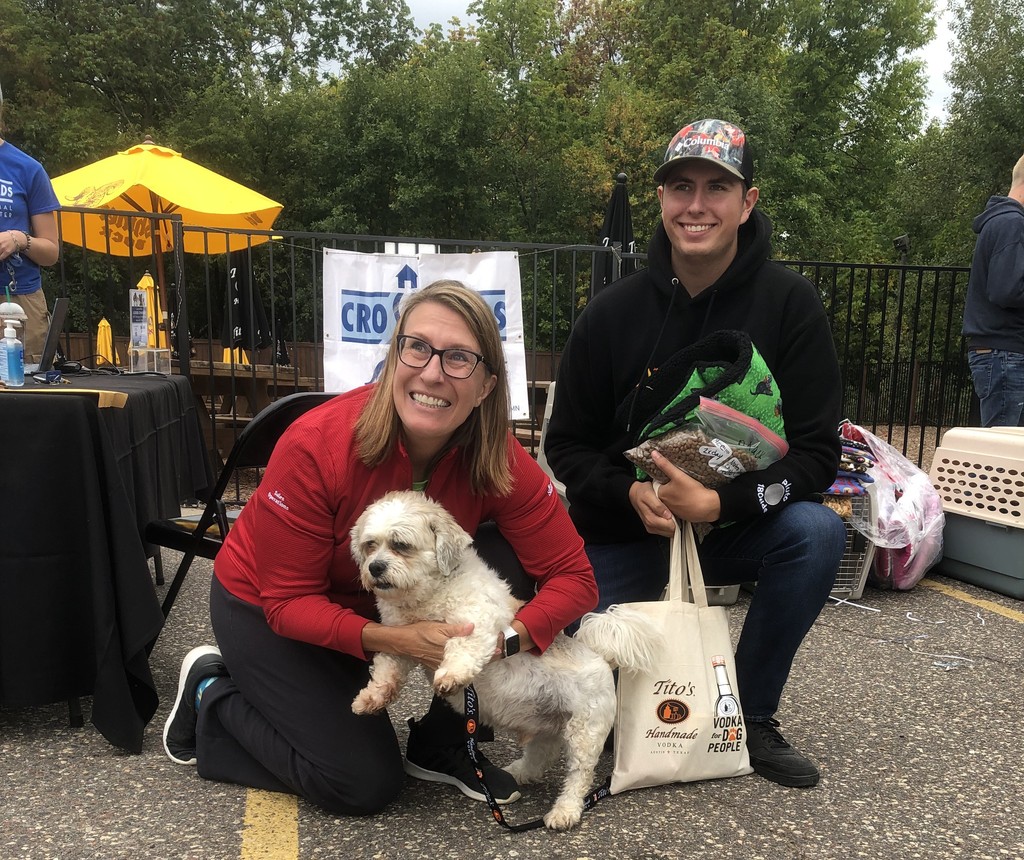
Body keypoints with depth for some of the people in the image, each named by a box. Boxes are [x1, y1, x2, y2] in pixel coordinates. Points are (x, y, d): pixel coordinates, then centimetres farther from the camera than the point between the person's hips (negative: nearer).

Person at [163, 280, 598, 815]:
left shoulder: (496, 460, -24)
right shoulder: (315, 446, -33)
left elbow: (573, 576, -20)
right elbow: (288, 602, -25)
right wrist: (394, 640, -38)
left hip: (386, 602, 4)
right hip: (263, 607, -3)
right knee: (364, 784, -8)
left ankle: (441, 745, 2)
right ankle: (212, 694, 15)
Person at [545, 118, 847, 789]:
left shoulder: (789, 303, -11)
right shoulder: (614, 313, -7)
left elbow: (817, 453, -14)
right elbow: (567, 445, -2)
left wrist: (719, 503, -29)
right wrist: (631, 494, -22)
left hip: (737, 526, 0)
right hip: (624, 531, 0)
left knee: (819, 532, -29)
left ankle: (751, 715, -4)